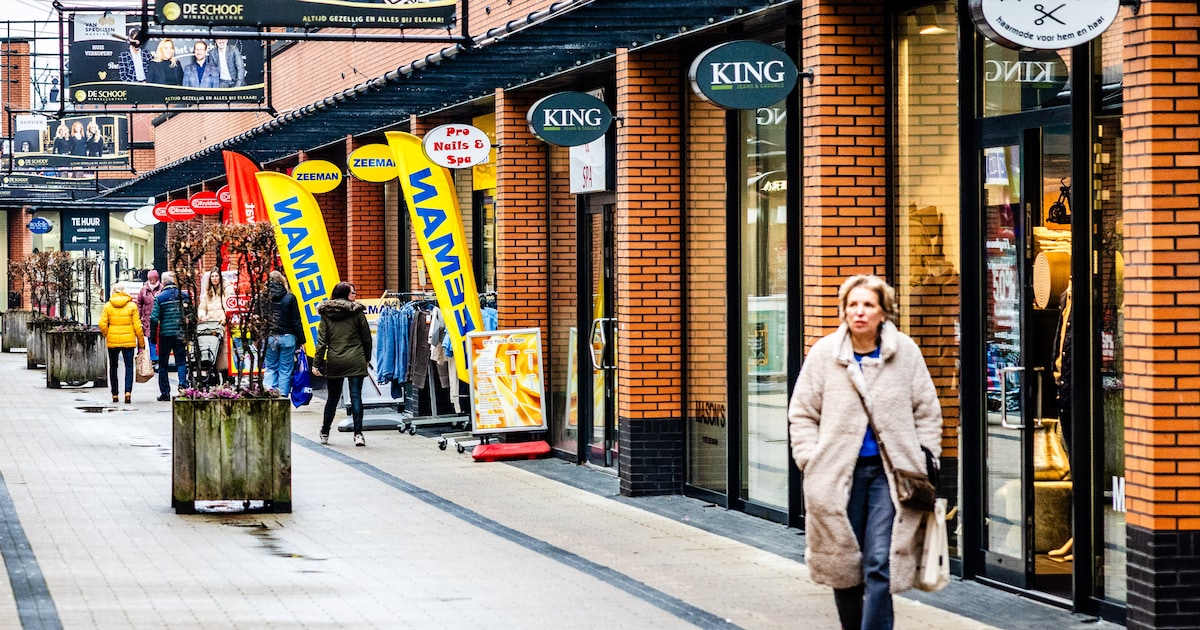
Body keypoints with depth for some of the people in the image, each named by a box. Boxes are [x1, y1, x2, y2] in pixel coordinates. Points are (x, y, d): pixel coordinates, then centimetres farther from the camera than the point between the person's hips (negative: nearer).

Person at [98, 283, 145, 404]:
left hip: (112, 340, 1)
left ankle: (114, 394, 16)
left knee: (113, 367, 13)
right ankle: (128, 391, -16)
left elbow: (102, 324, -6)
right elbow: (137, 325, -4)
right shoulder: (132, 306, -4)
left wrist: (106, 335, 12)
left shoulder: (108, 306, -2)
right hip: (128, 340, -1)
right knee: (129, 366, 2)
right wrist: (141, 341, 5)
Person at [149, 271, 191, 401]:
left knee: (163, 364, 8)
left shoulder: (159, 298, -5)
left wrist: (153, 335, 1)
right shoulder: (184, 295, 2)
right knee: (181, 361, 8)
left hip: (165, 334, -2)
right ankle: (183, 384, -16)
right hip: (181, 334, 2)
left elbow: (154, 318, -9)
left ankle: (165, 393, 8)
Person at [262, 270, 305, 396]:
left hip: (269, 338, 1)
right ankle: (282, 396, 3)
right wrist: (301, 341, 4)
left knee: (270, 368, 10)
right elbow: (296, 321, -1)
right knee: (285, 370, 6)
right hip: (287, 338, -1)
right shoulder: (290, 298, -3)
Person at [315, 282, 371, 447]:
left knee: (333, 397, 15)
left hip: (334, 361, 2)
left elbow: (322, 341, -1)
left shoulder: (326, 314, 2)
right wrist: (366, 358, 16)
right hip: (355, 361, -2)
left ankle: (325, 433, 24)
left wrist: (317, 363, 2)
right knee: (356, 396, -3)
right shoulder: (357, 312, -2)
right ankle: (358, 434, -10)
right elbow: (366, 338, 2)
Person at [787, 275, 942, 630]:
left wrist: (926, 458, 3)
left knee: (880, 565, -10)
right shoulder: (824, 353, 0)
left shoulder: (905, 352, 1)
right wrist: (811, 460, -2)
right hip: (840, 472, 1)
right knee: (842, 561, 9)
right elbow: (802, 413, 6)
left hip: (890, 471, -1)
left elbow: (927, 411, 9)